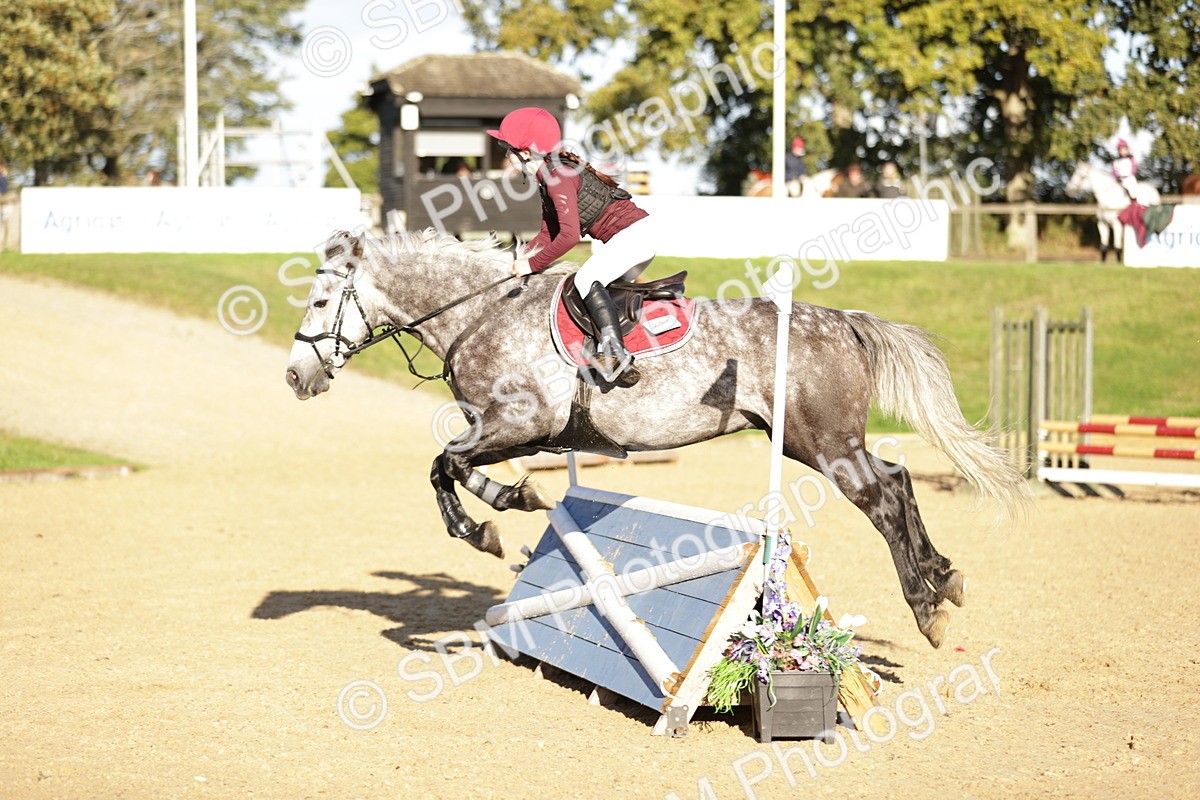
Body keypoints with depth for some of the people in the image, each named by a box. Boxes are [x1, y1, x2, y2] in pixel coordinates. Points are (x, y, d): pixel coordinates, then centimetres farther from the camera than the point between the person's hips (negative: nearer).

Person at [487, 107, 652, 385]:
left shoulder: (558, 177, -19)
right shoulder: (548, 177, 12)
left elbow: (569, 235, -27)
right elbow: (550, 233, 15)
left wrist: (532, 265, -19)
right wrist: (521, 256, 1)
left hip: (633, 233, -11)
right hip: (638, 236, 11)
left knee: (587, 278, -21)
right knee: (611, 288, 18)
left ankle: (615, 353, -31)